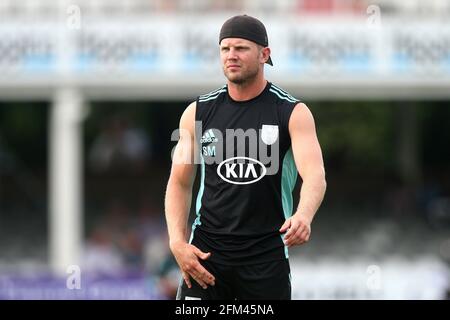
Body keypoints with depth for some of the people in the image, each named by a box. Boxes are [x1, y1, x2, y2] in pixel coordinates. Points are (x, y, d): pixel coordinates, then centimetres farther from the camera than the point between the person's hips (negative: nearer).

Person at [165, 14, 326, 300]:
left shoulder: (293, 113, -4)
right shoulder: (199, 112, 5)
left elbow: (315, 175, -18)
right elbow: (180, 183, 10)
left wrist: (303, 216, -40)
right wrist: (178, 242, -6)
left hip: (266, 255, -1)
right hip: (206, 252, 2)